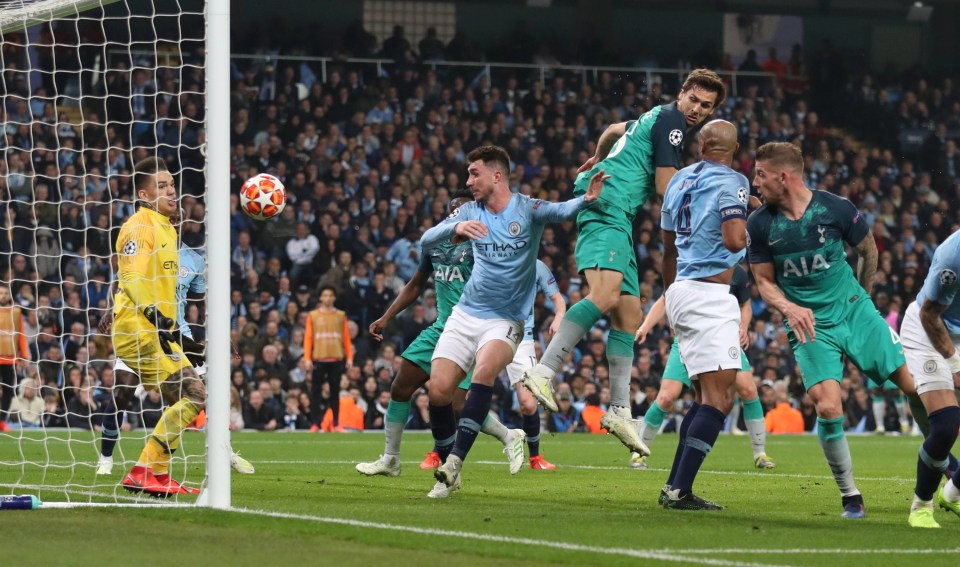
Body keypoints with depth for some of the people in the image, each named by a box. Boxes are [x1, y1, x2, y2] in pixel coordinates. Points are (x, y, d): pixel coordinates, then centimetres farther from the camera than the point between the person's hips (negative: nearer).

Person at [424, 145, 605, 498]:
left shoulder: (526, 209, -6)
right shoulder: (470, 212, 5)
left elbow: (561, 212, -24)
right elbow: (426, 240, -6)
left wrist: (586, 199, -47)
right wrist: (456, 228, -27)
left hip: (505, 321, -4)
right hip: (465, 315, 4)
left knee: (484, 372, -32)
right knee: (438, 389, -10)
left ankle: (456, 459, -34)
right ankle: (448, 476, 6)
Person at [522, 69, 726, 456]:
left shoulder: (658, 118, 23)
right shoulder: (670, 120, -7)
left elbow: (615, 130, 43)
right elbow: (666, 188, -11)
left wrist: (599, 160, 58)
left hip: (616, 220, 11)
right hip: (606, 208, -11)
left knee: (629, 315, 8)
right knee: (606, 293, -29)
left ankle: (619, 410, 7)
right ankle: (542, 372, -35)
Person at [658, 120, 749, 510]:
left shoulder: (680, 180, 15)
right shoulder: (731, 183, -9)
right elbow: (735, 240, -23)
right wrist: (749, 232, 0)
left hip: (681, 290, 9)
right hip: (709, 295, -9)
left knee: (710, 396, 16)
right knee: (719, 399, -9)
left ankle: (675, 487, 13)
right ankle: (679, 491, -15)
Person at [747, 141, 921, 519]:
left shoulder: (836, 209, -10)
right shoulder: (760, 224, -6)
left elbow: (868, 250, 8)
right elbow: (764, 281, 3)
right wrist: (789, 308, -17)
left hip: (855, 312, 0)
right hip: (809, 325, 0)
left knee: (916, 385, -3)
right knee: (828, 408, -19)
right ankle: (850, 497, -2)